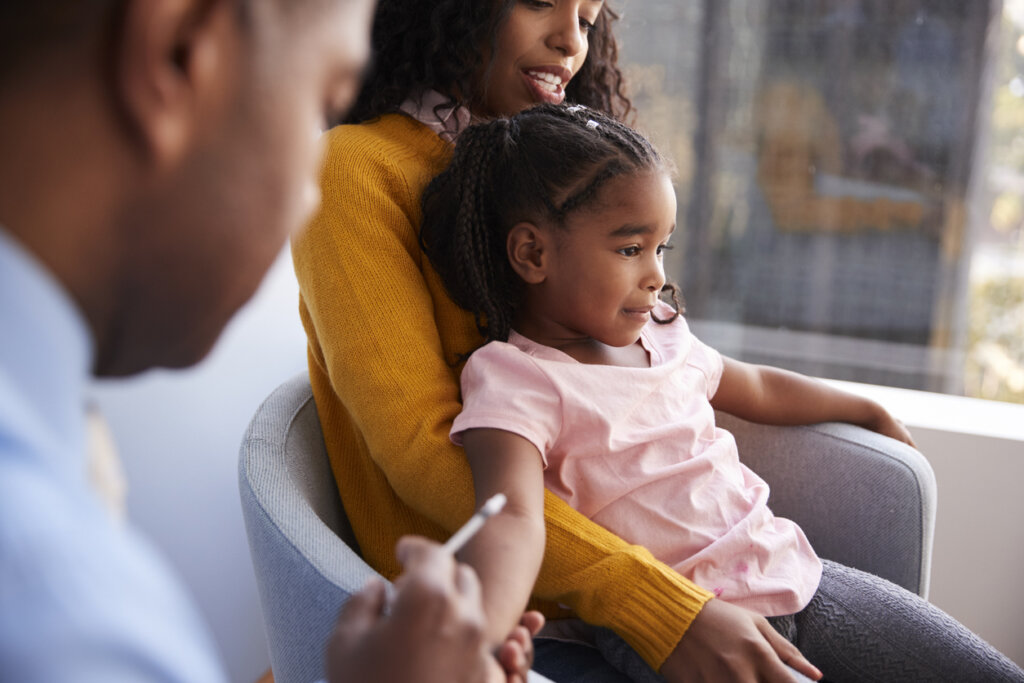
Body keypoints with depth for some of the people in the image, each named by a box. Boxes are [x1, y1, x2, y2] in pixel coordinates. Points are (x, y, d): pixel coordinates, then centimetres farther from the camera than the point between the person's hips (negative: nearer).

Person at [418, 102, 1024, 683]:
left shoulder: (660, 334, 10)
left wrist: (870, 411, 40)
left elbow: (758, 388, 28)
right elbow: (513, 516, -33)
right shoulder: (514, 378, -14)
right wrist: (481, 632, -54)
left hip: (792, 571, 8)